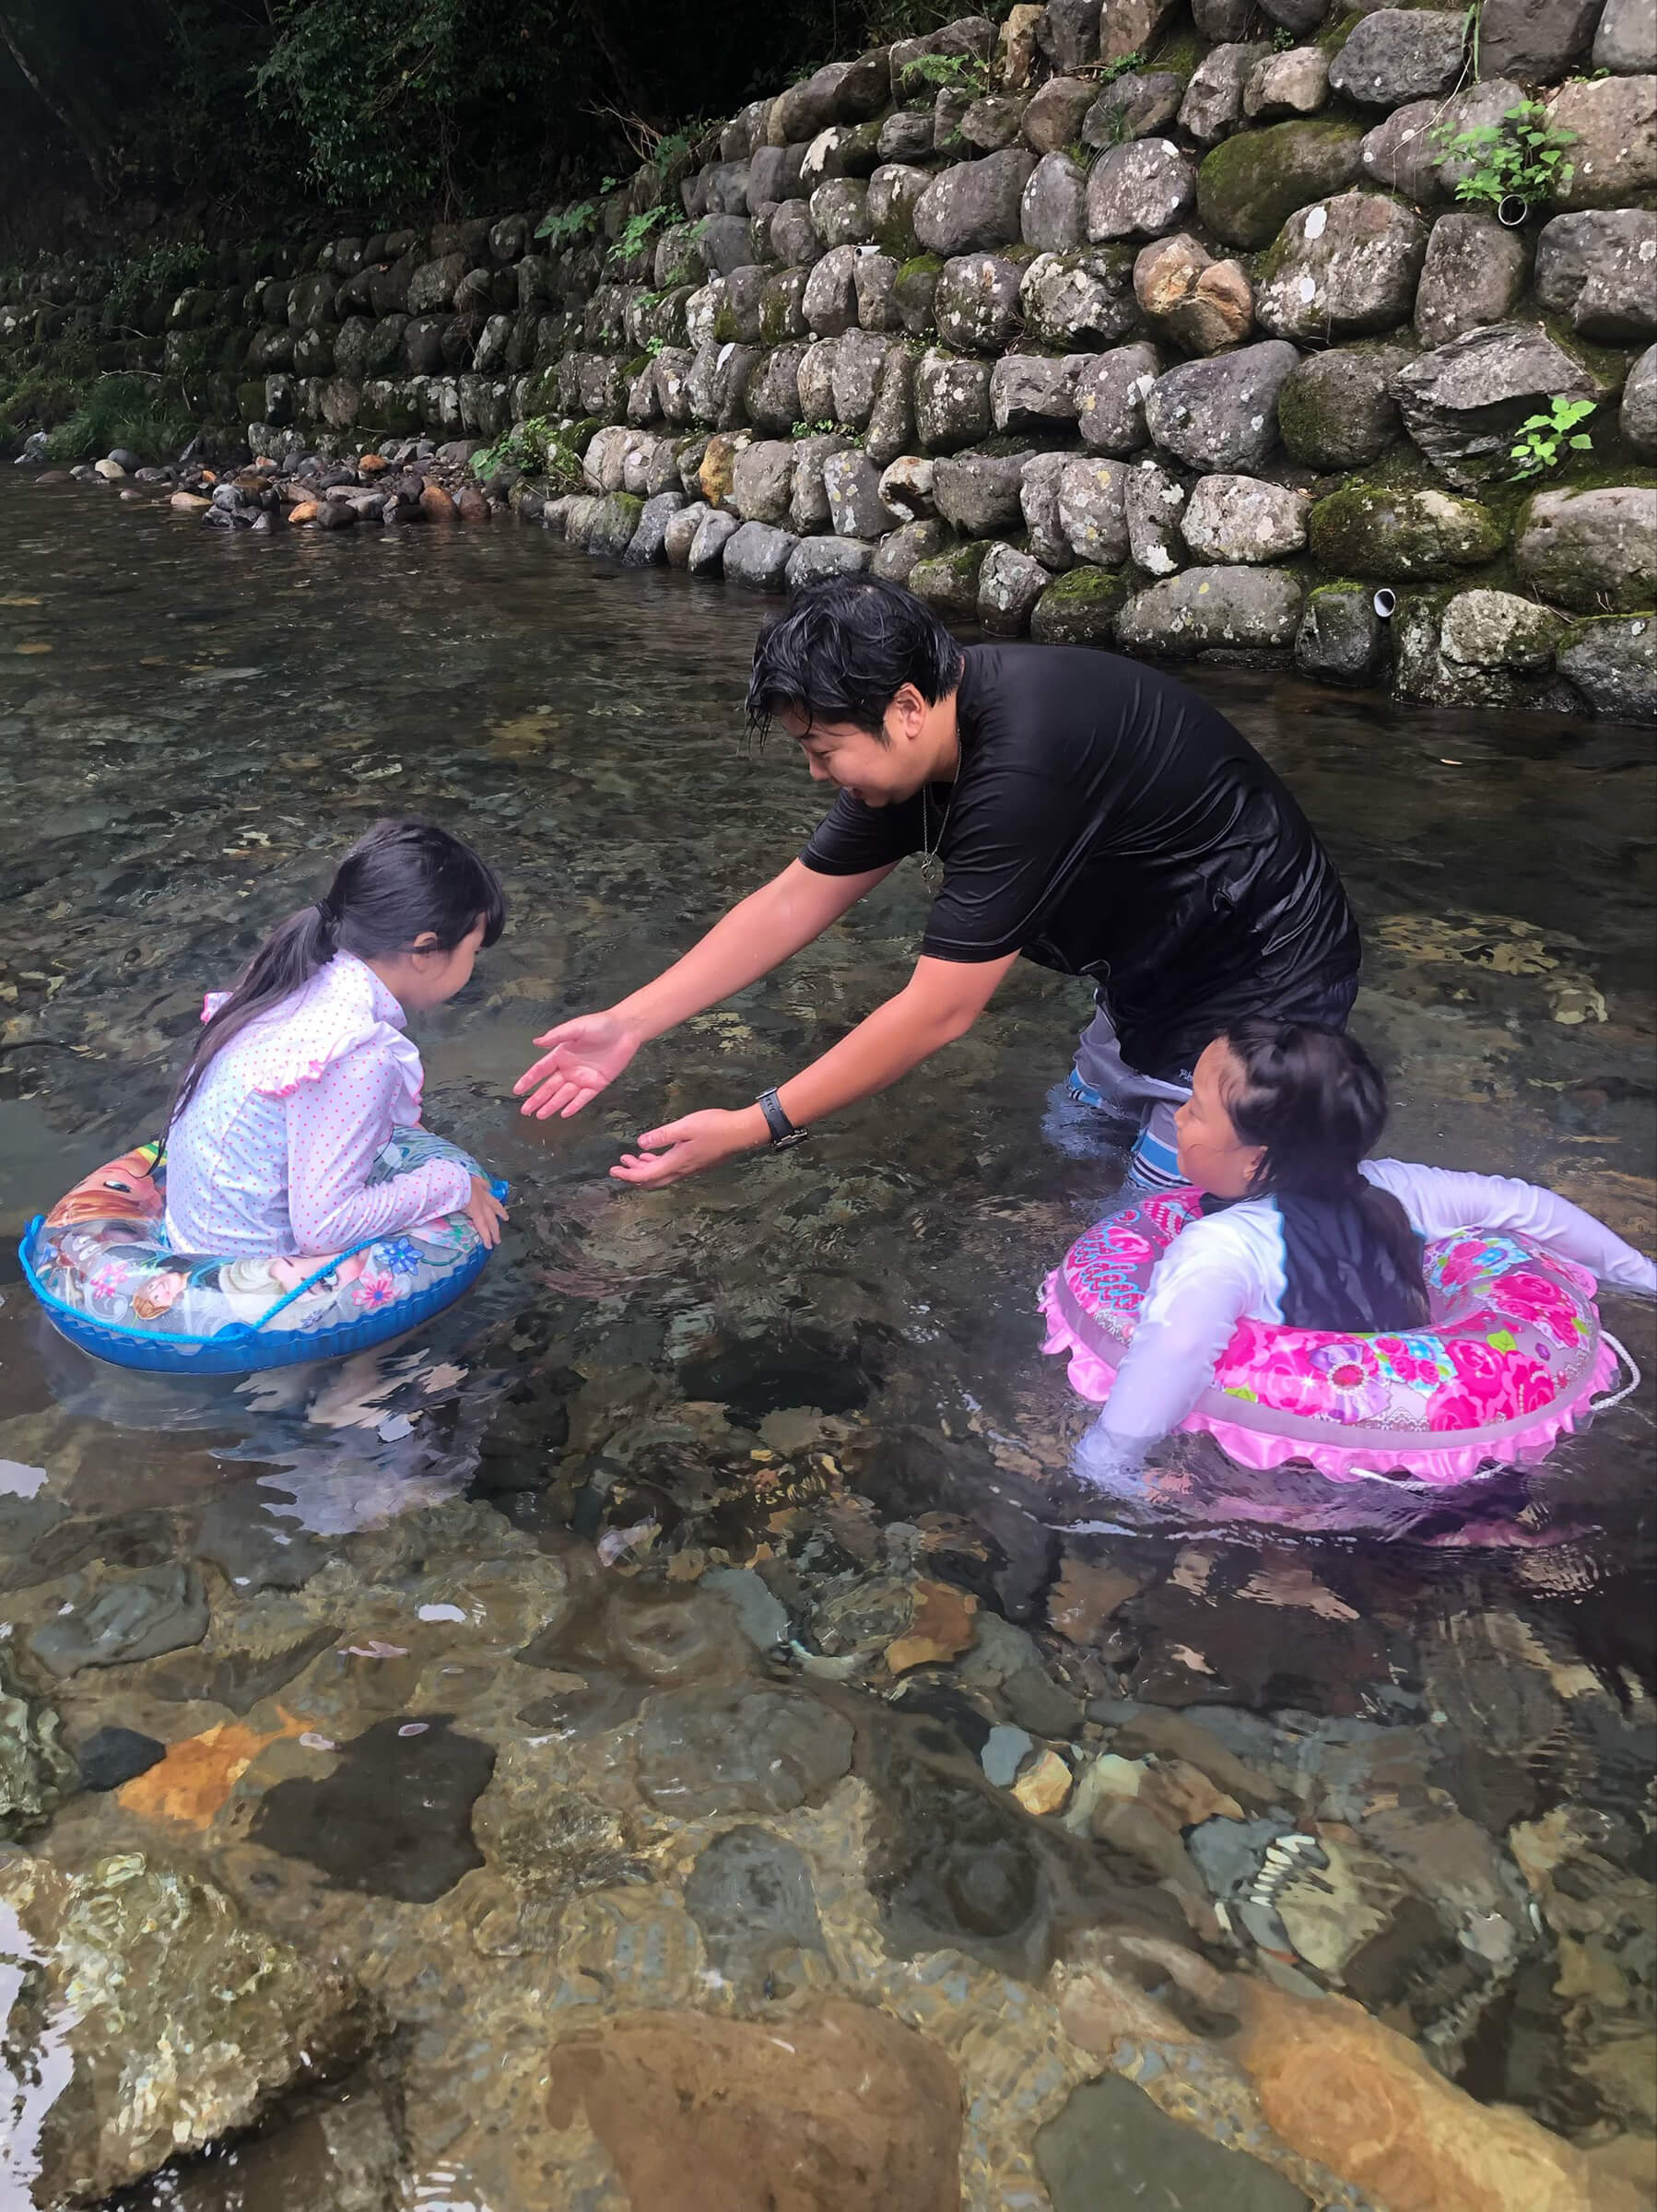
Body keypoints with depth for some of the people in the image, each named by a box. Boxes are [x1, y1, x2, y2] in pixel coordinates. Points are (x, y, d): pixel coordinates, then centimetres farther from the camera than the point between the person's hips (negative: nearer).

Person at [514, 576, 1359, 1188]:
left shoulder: (1020, 766, -35)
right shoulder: (920, 736, -6)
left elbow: (937, 1012, -30)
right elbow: (793, 901, -1)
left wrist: (753, 1128, -24)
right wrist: (628, 1023, -4)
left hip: (1257, 986, -9)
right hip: (1154, 980, 9)